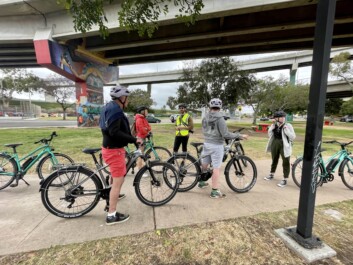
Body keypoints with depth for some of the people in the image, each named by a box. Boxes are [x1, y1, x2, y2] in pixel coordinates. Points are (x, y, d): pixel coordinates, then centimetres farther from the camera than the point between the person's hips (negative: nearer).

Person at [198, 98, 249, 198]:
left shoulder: (205, 118, 3)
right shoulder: (220, 118, -16)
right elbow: (225, 135, -19)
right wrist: (239, 135, -11)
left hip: (207, 144, 7)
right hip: (217, 146, -6)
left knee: (204, 164, 20)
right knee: (216, 168, 2)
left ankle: (201, 182, 38)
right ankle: (215, 191, 9)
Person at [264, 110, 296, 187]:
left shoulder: (288, 125, -9)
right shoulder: (274, 125, 3)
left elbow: (293, 137, -12)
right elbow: (270, 135, -1)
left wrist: (286, 130, -23)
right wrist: (272, 125, -9)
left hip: (284, 146, -4)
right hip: (275, 144, 4)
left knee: (286, 163, 2)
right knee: (274, 160, 18)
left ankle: (284, 180, 14)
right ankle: (271, 174, 36)